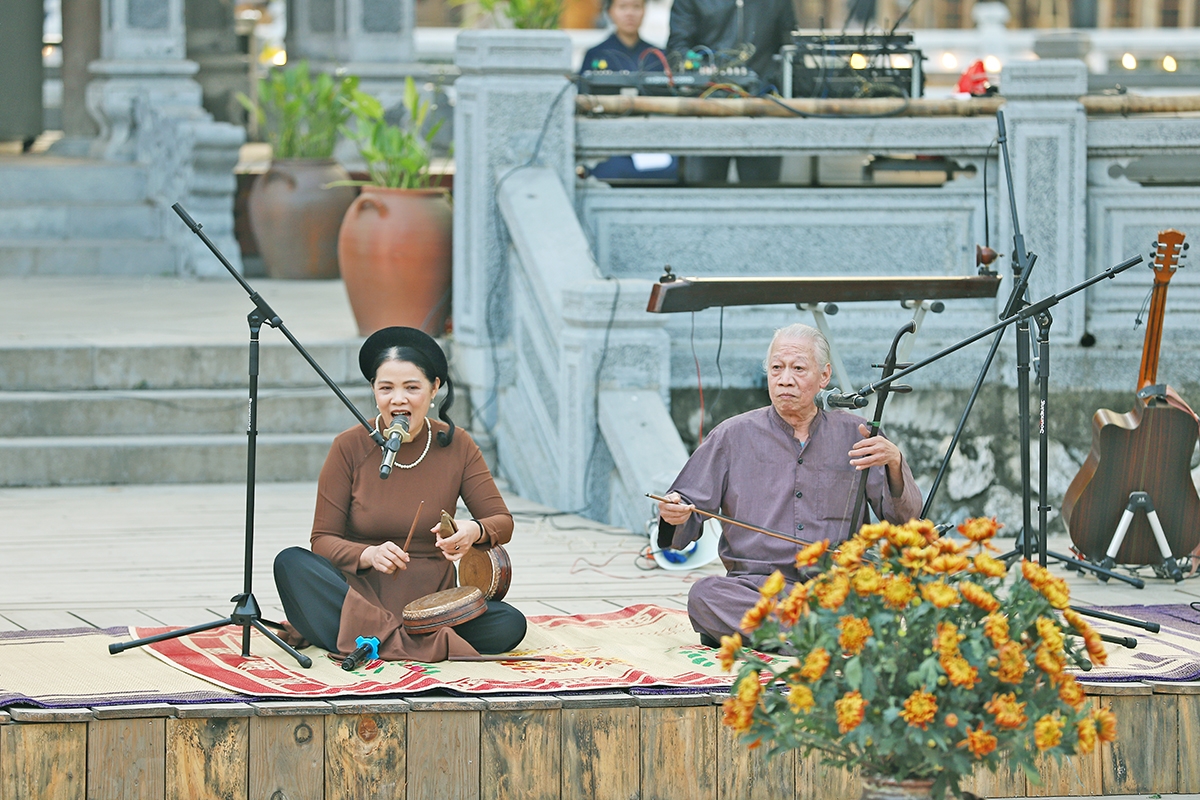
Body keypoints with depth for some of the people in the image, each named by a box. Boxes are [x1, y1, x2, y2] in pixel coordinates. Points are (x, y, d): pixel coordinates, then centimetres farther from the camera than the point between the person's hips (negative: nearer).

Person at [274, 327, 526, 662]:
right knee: (290, 563, -30)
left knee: (509, 625, -26)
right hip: (360, 594, -1)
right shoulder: (349, 447, -3)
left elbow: (502, 522, 1)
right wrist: (368, 554, -26)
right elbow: (323, 539, -4)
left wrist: (474, 531, -24)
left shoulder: (456, 445, 1)